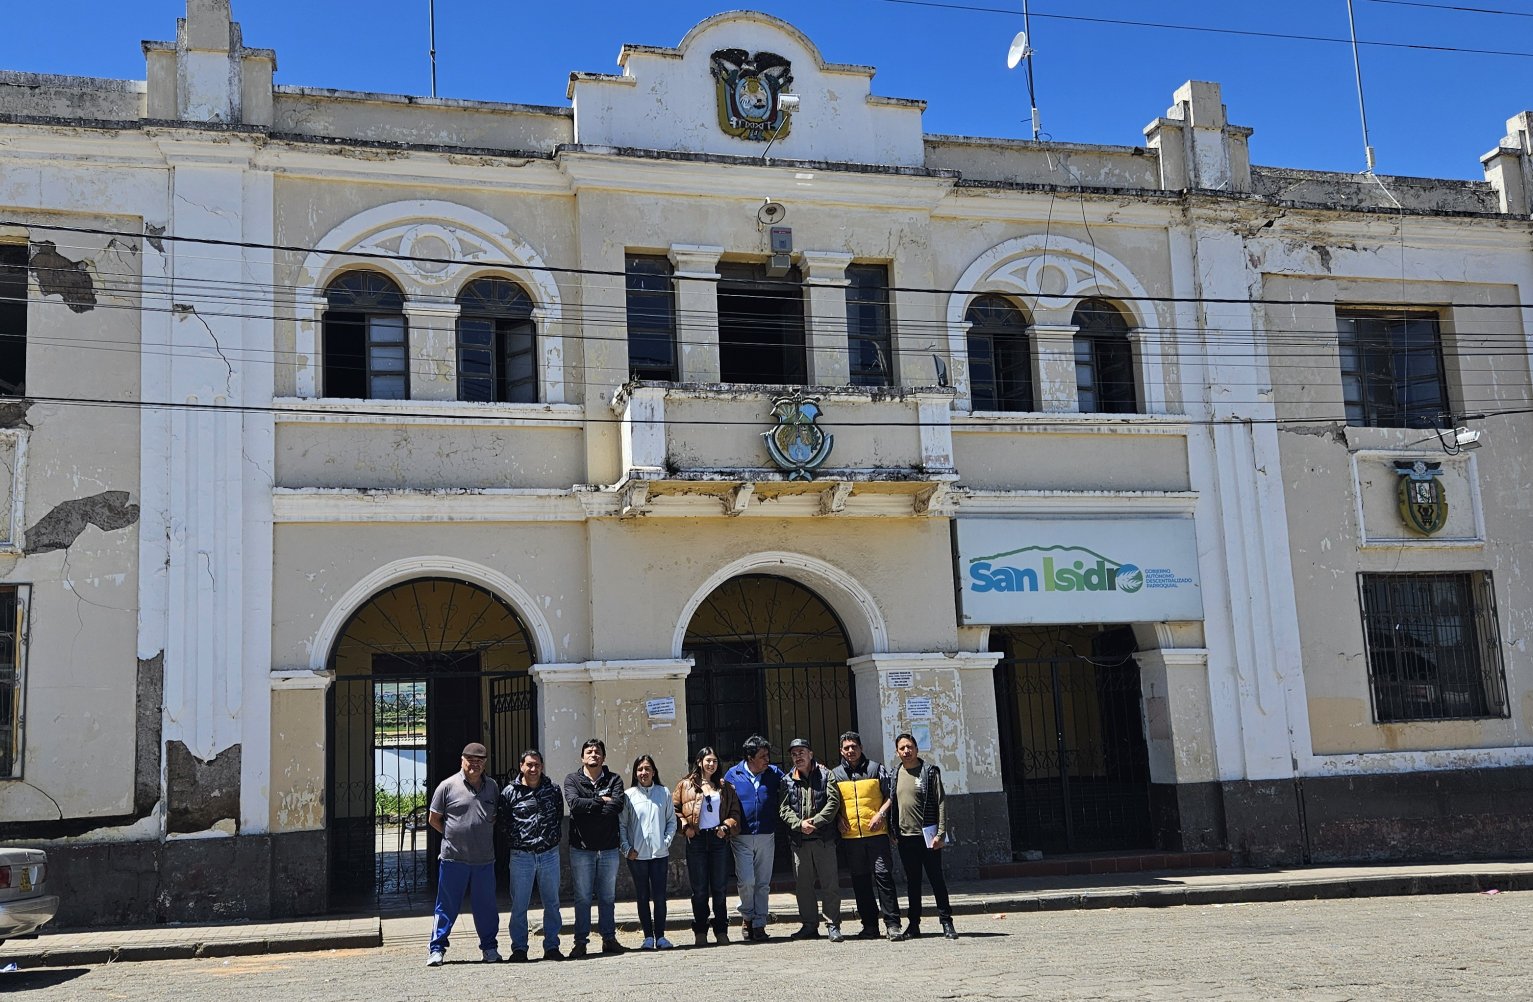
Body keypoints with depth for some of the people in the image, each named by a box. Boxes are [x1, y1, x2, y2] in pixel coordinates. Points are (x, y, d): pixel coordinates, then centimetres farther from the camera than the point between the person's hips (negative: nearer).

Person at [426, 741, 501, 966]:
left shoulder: (492, 787, 9)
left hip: (485, 858, 3)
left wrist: (483, 836, 9)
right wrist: (452, 836, 3)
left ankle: (489, 947, 20)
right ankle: (437, 949, 13)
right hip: (453, 859, -3)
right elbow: (433, 819, 4)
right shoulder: (448, 786, -3)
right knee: (447, 906, 3)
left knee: (486, 906, 8)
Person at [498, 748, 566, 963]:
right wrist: (515, 841, -3)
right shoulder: (509, 792, -1)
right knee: (519, 905, 1)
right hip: (521, 855, -2)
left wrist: (553, 838, 5)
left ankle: (551, 947, 17)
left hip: (550, 854, 2)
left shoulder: (553, 789, 6)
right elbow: (503, 822, 2)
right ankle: (519, 949, 10)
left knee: (552, 903, 8)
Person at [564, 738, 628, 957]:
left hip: (609, 848, 2)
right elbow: (574, 803, -15)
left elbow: (617, 805, -12)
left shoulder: (614, 779, 6)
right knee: (582, 897, 3)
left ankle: (609, 938, 18)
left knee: (608, 897, 9)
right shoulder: (572, 779, 4)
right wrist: (601, 801, -11)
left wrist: (588, 807, -13)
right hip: (581, 848, -2)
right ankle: (580, 941, 9)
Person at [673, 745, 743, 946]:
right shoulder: (685, 786, 5)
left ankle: (721, 931, 12)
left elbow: (735, 812, 11)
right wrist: (684, 825, -9)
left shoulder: (724, 787, 13)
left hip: (719, 839, 2)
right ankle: (700, 932, 7)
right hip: (696, 840, -2)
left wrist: (726, 826, -5)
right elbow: (674, 809, 4)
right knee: (699, 889, 1)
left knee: (719, 888, 5)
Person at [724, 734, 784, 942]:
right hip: (742, 837, -2)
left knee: (763, 883, 6)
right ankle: (747, 916, 15)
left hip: (767, 837, 2)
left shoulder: (774, 774, 4)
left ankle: (759, 924, 14)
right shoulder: (733, 775, 1)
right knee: (746, 881, -9)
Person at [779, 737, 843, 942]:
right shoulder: (787, 780, 10)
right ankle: (809, 925, 16)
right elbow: (784, 808, 4)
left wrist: (814, 821, -15)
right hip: (799, 840, 3)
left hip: (824, 837, -3)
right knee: (802, 884, 7)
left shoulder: (825, 775, 4)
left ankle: (833, 925, 4)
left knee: (830, 883, -3)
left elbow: (832, 802, -5)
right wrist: (799, 824, -13)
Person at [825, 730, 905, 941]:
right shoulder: (835, 774, 12)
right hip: (850, 835, 3)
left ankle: (892, 924, -5)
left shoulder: (876, 769, 6)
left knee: (883, 875, -8)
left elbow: (890, 796, 6)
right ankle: (870, 926, 12)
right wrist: (838, 819, 1)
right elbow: (832, 803, 17)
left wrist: (881, 814, -8)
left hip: (876, 833, -3)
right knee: (860, 881, 6)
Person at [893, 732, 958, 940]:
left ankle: (946, 922, 5)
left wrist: (940, 833, -14)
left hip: (927, 835, -4)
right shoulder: (896, 775, 10)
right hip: (905, 837, 4)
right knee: (912, 882, 10)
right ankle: (913, 923, 16)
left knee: (936, 879, -1)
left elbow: (941, 803, -7)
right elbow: (892, 803, 18)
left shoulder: (930, 771, -4)